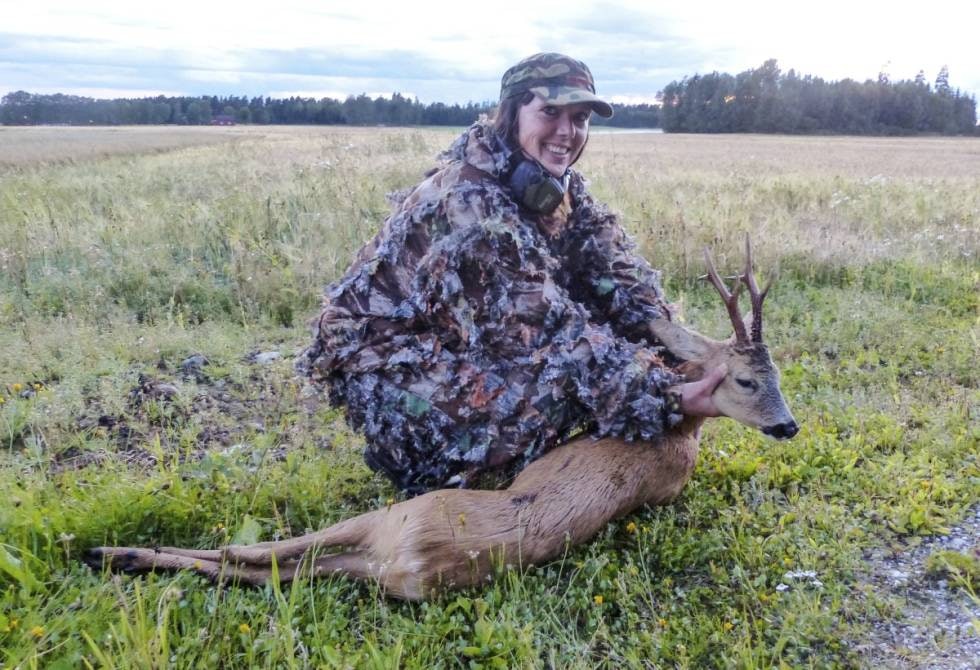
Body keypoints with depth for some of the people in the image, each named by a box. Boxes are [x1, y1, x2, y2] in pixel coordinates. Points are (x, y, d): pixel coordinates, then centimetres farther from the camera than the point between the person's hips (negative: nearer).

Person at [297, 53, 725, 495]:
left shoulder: (559, 187, -2)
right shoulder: (469, 201, -29)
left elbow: (619, 279, -6)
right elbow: (545, 330, -32)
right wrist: (670, 397, -34)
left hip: (472, 347, 8)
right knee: (562, 380, -27)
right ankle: (428, 466, -5)